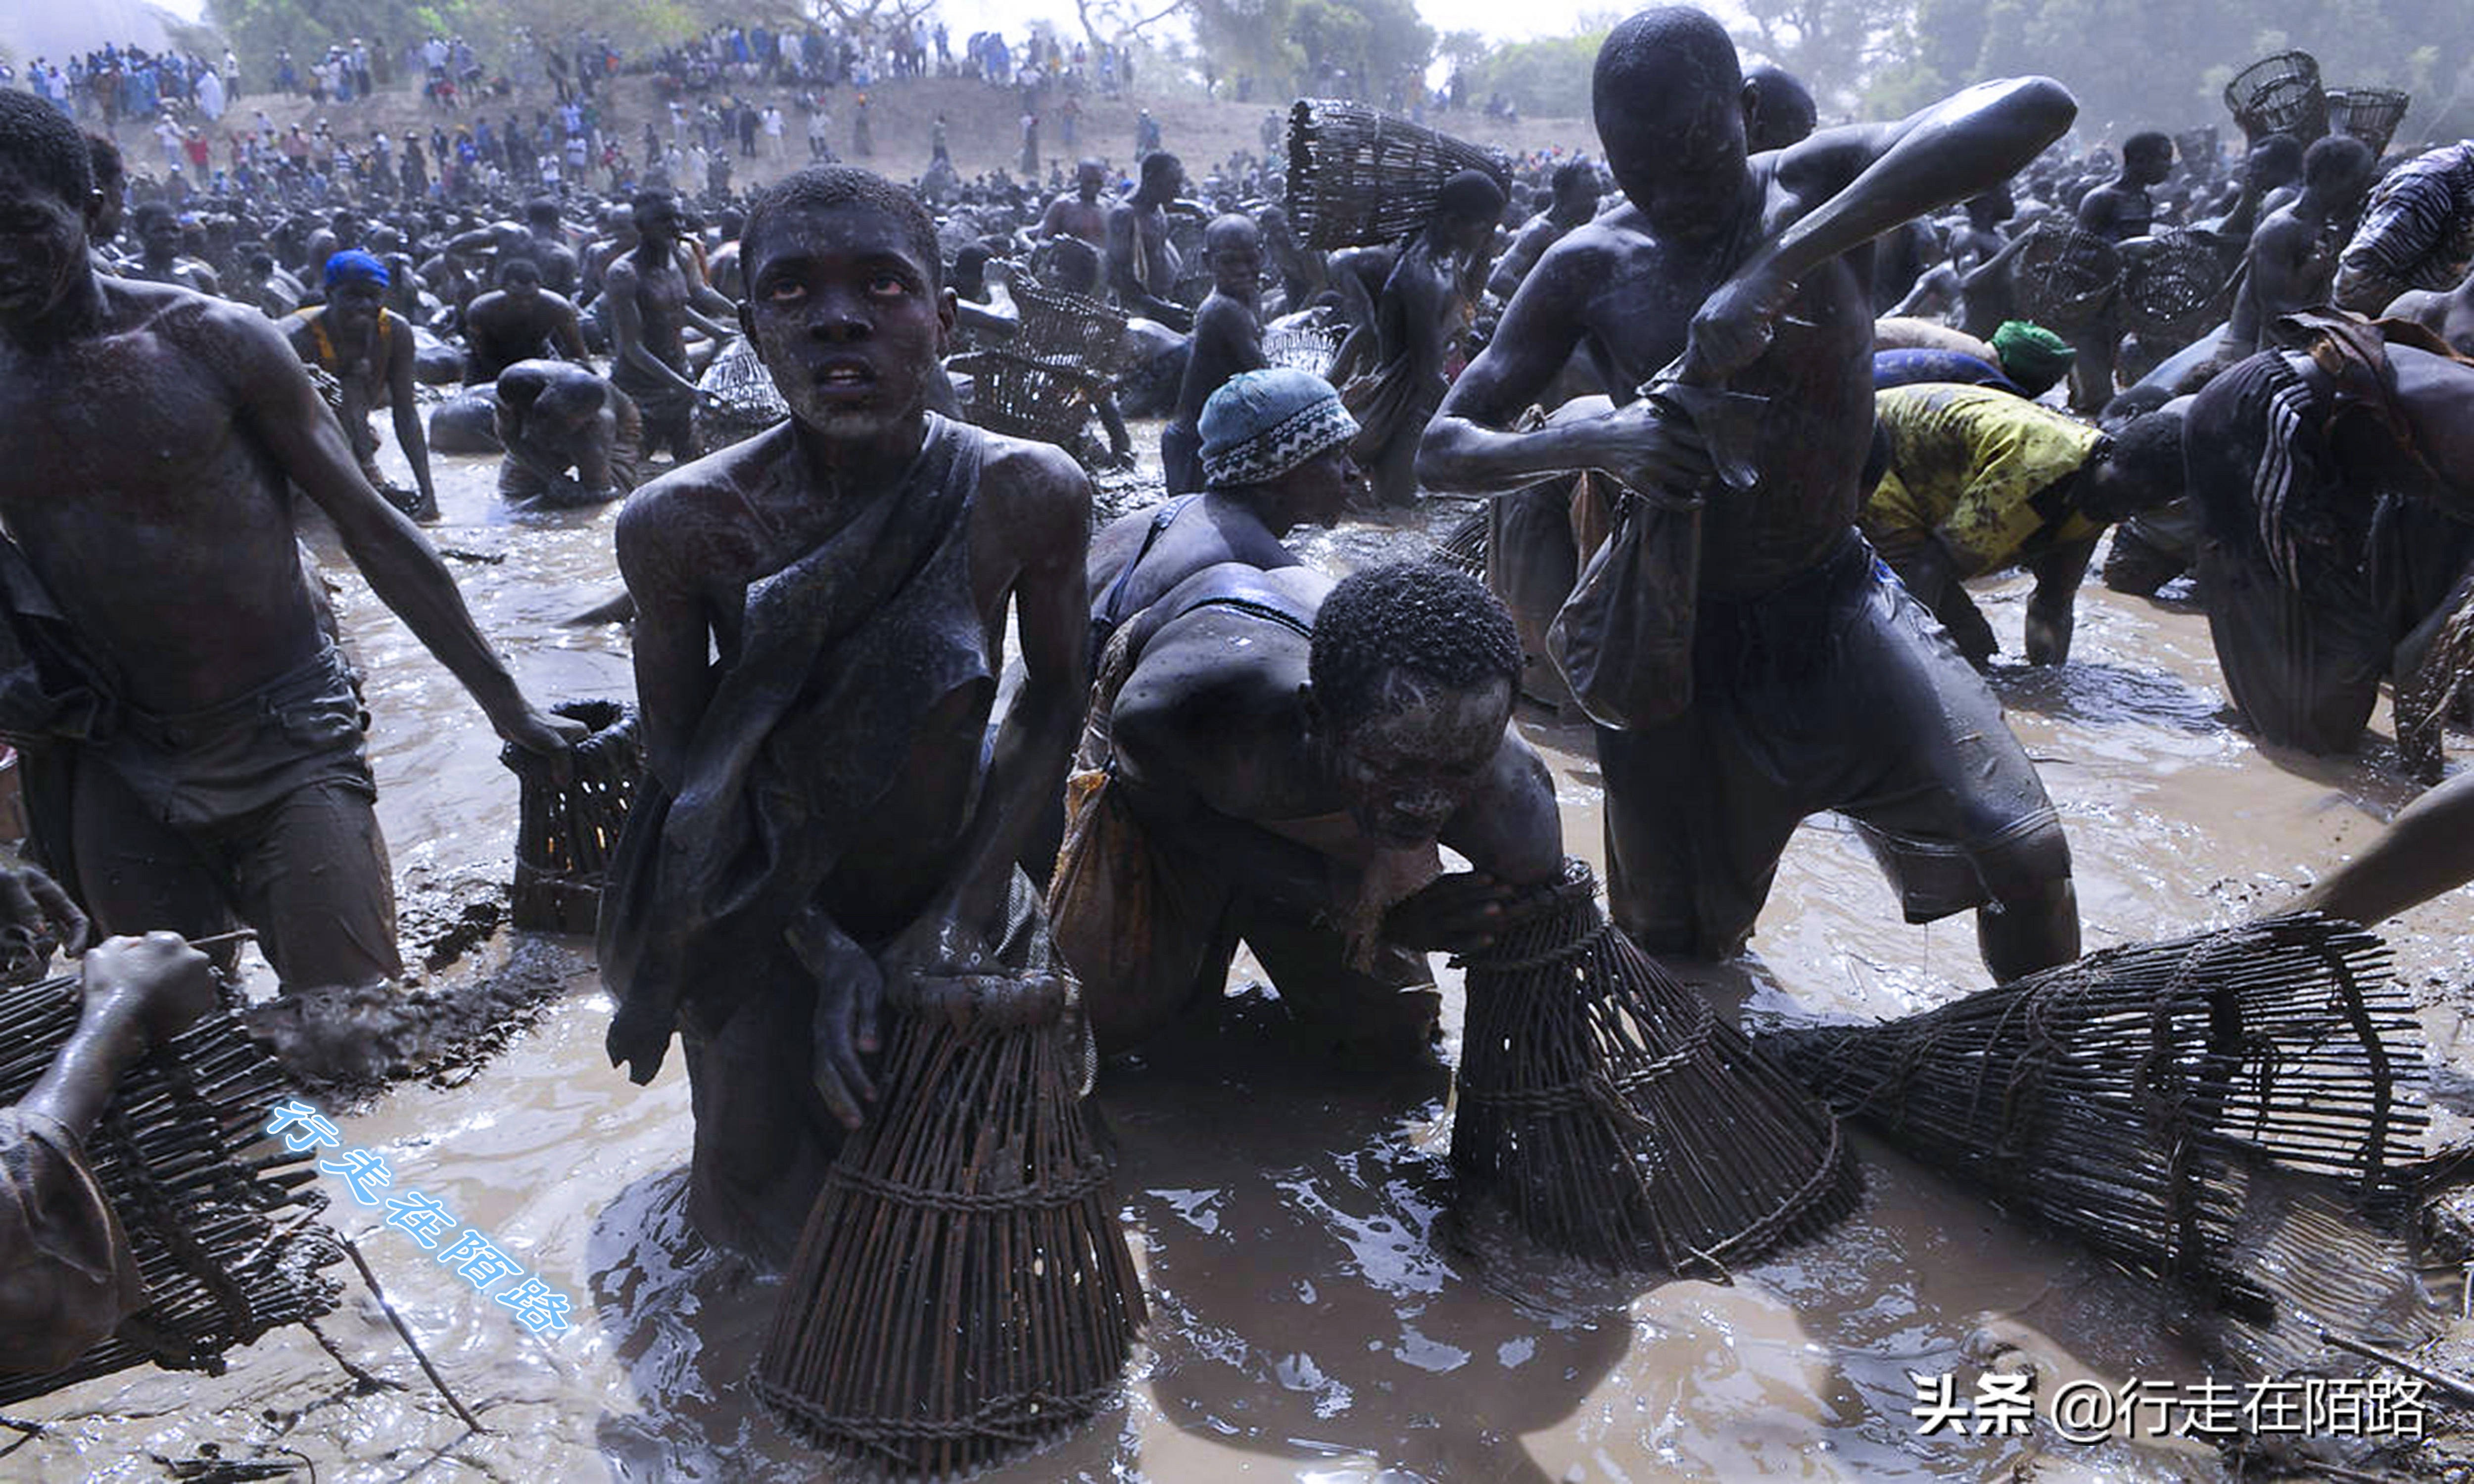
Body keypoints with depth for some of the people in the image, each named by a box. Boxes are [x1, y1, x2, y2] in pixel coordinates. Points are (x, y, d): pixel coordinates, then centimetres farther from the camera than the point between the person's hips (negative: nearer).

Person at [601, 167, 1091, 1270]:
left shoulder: (1028, 494, -22)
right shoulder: (681, 524, -24)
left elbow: (1056, 694, -8)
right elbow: (682, 766, -13)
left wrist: (961, 909, -14)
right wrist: (824, 949, -19)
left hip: (947, 900, 1)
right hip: (767, 921, -1)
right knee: (770, 1204, 17)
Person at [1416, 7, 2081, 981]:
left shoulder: (1812, 187, -9)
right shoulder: (1590, 268, -8)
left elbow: (2036, 109, -28)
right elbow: (1442, 450, -7)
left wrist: (1783, 261, -38)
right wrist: (1590, 443, -28)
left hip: (1837, 602, 0)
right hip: (1680, 635, 0)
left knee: (2025, 853, -9)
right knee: (1682, 946, 10)